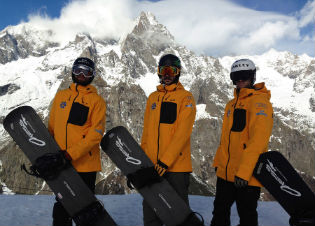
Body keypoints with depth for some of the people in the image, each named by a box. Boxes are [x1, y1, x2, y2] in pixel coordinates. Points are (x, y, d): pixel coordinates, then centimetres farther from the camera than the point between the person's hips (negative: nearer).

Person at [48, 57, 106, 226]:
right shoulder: (61, 96, 10)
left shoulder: (97, 100, -3)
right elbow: (51, 127, 16)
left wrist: (72, 153, -19)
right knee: (61, 205, 13)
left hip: (85, 163, -3)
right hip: (61, 164, 4)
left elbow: (96, 132, -12)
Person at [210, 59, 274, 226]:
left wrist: (244, 171, -26)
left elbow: (258, 139, -22)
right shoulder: (231, 105, 14)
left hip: (247, 176, -7)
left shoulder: (260, 102, -11)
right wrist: (217, 162, 16)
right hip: (225, 172, 7)